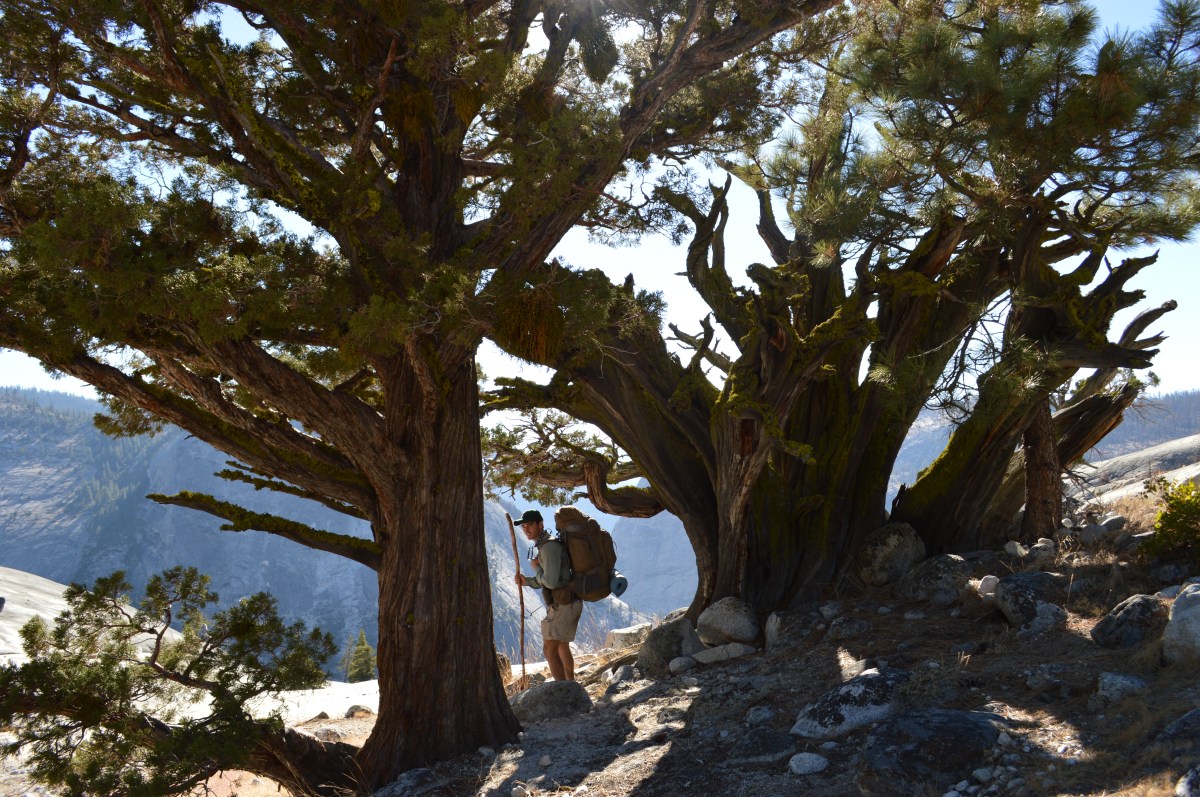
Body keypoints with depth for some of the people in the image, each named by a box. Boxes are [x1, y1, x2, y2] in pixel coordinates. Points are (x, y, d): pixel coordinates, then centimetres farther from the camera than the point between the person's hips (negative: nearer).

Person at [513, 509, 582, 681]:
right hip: (567, 603, 11)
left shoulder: (549, 546, -19)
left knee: (550, 650, -14)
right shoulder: (541, 546, 15)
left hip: (563, 605, -11)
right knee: (562, 646, 26)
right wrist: (526, 581, 1)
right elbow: (544, 582, 19)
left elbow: (551, 582, -25)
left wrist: (536, 568, -9)